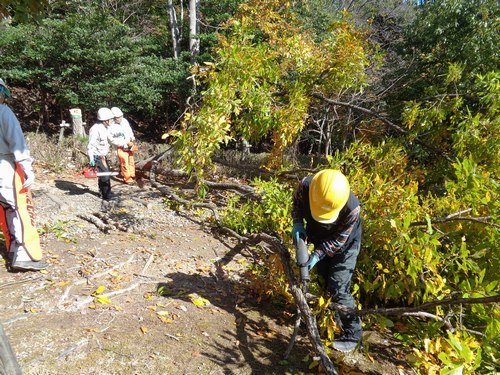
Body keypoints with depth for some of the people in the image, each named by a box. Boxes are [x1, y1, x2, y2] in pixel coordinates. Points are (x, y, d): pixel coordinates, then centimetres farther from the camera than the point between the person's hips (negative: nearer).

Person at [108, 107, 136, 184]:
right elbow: (112, 140, -18)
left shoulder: (124, 121, 0)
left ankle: (132, 176, 31)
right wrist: (123, 144, -20)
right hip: (121, 148, -6)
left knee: (131, 161, 16)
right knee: (125, 163, -5)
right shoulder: (111, 127, -19)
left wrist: (132, 137, 2)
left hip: (130, 144, 7)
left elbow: (129, 129, 17)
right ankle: (127, 178, 8)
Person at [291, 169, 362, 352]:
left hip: (344, 245, -5)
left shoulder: (351, 208, -40)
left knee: (338, 289, -9)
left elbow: (338, 240, -25)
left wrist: (317, 255, -32)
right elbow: (297, 203, -7)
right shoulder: (305, 186, -32)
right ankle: (337, 317, 43)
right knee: (326, 283, 18)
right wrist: (298, 223, -23)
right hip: (320, 240, 5)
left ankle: (352, 334, 10)